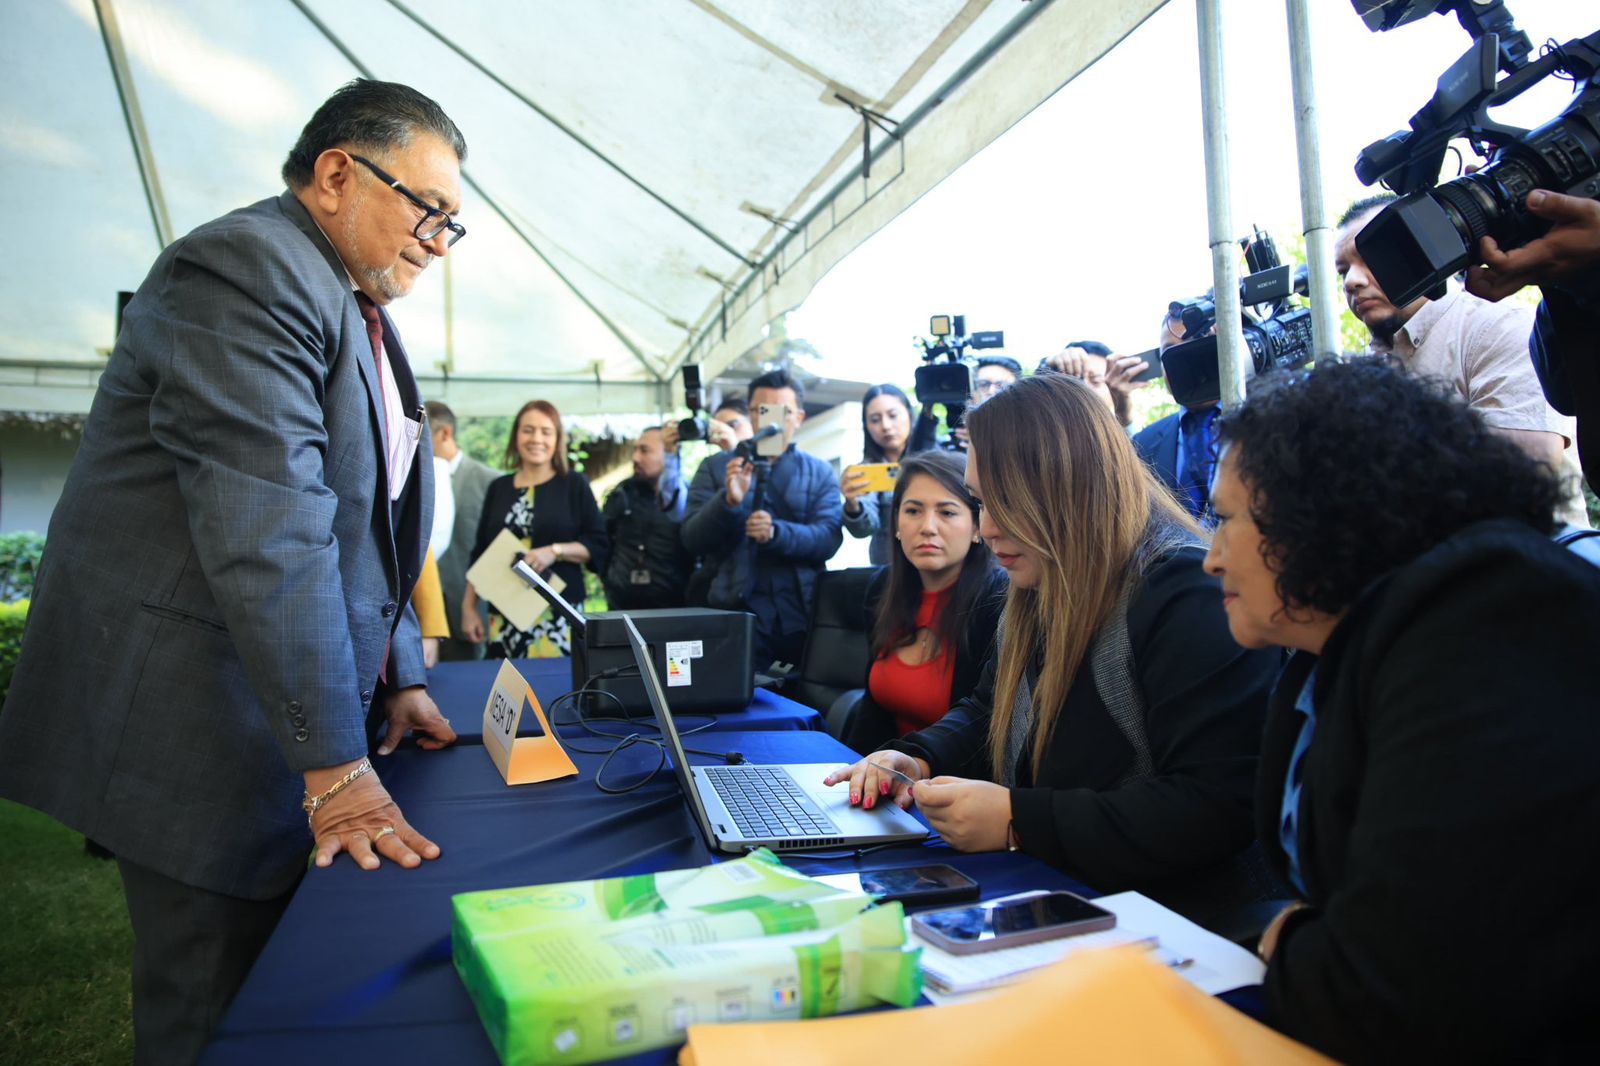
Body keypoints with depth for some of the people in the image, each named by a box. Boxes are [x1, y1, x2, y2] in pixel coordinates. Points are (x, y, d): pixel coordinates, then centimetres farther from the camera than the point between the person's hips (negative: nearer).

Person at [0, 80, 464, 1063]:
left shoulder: (360, 313, 15)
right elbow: (270, 535, -24)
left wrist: (400, 679, 14)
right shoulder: (246, 268, -16)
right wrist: (336, 770, -23)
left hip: (303, 707, 9)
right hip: (198, 717, -8)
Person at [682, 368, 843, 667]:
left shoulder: (820, 472, 8)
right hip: (736, 613, 0)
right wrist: (728, 502, -20)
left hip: (803, 616, 1)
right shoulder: (716, 467, 7)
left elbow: (829, 539, -5)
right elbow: (692, 540, -2)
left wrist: (776, 532, -23)